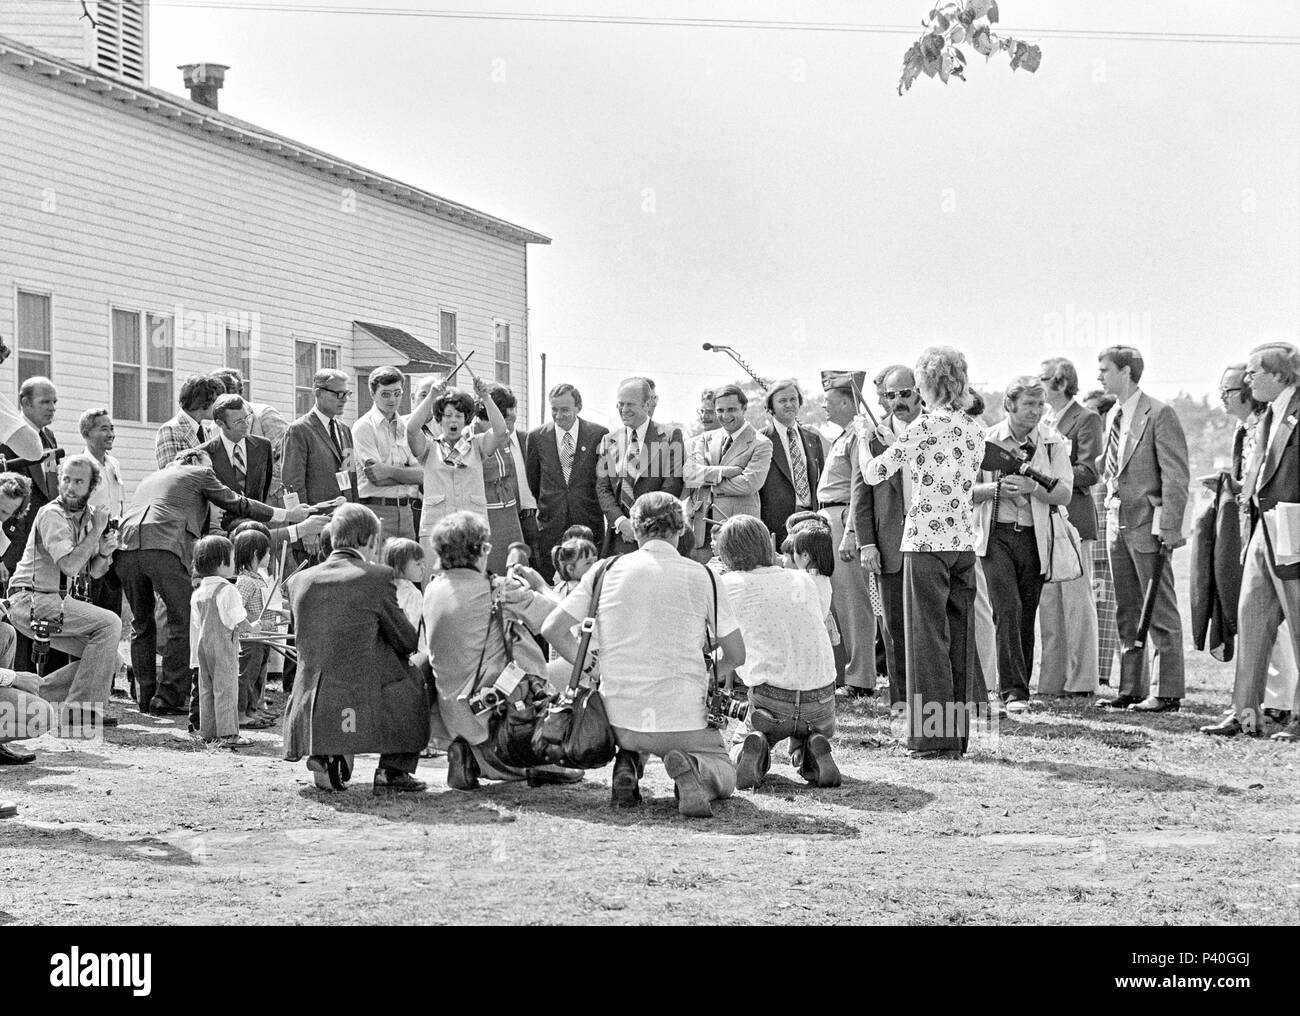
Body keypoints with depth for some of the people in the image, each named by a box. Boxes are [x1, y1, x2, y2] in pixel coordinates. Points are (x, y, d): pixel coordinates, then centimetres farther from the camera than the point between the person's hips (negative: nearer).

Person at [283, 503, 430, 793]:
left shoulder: (300, 580, 7)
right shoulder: (377, 577, -7)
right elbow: (408, 642, 3)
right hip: (359, 714, -5)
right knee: (414, 672, 21)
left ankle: (327, 757, 16)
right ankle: (393, 771, 15)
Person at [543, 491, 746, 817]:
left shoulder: (607, 571, 2)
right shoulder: (701, 576, 0)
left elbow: (552, 630, 1)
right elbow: (737, 656, 5)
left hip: (620, 718, 2)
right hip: (682, 722, -2)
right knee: (725, 776, 23)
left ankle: (627, 765, 3)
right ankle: (692, 770, -12)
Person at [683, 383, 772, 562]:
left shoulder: (761, 444, 0)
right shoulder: (705, 439, 15)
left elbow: (749, 483, -13)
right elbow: (689, 474, 0)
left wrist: (706, 480, -4)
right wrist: (726, 472, -13)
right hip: (701, 530, 4)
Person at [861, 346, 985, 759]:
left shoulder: (926, 425, -10)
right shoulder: (975, 429, 10)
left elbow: (872, 474, -8)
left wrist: (864, 436, 12)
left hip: (927, 539, -7)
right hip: (965, 541, 7)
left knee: (929, 635, -3)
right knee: (959, 637, 9)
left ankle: (935, 736, -3)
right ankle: (957, 732, 14)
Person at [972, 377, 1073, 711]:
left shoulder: (1053, 442, 3)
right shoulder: (987, 440, 0)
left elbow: (1064, 495, -4)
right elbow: (967, 491, 2)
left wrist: (1033, 487, -20)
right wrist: (996, 488, -16)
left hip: (1035, 538, 2)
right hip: (996, 534, -2)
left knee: (1027, 615, 6)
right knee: (1008, 609, -14)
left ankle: (1020, 686, 19)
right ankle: (1014, 691, -14)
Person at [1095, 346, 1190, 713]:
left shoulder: (1159, 415, -10)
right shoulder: (1113, 416, 14)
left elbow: (1175, 474, -14)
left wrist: (1169, 526, -19)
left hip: (1149, 525, -8)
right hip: (1118, 523, 8)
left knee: (1160, 613, -2)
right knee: (1127, 613, 11)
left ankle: (1167, 693, 1)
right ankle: (1132, 689, 18)